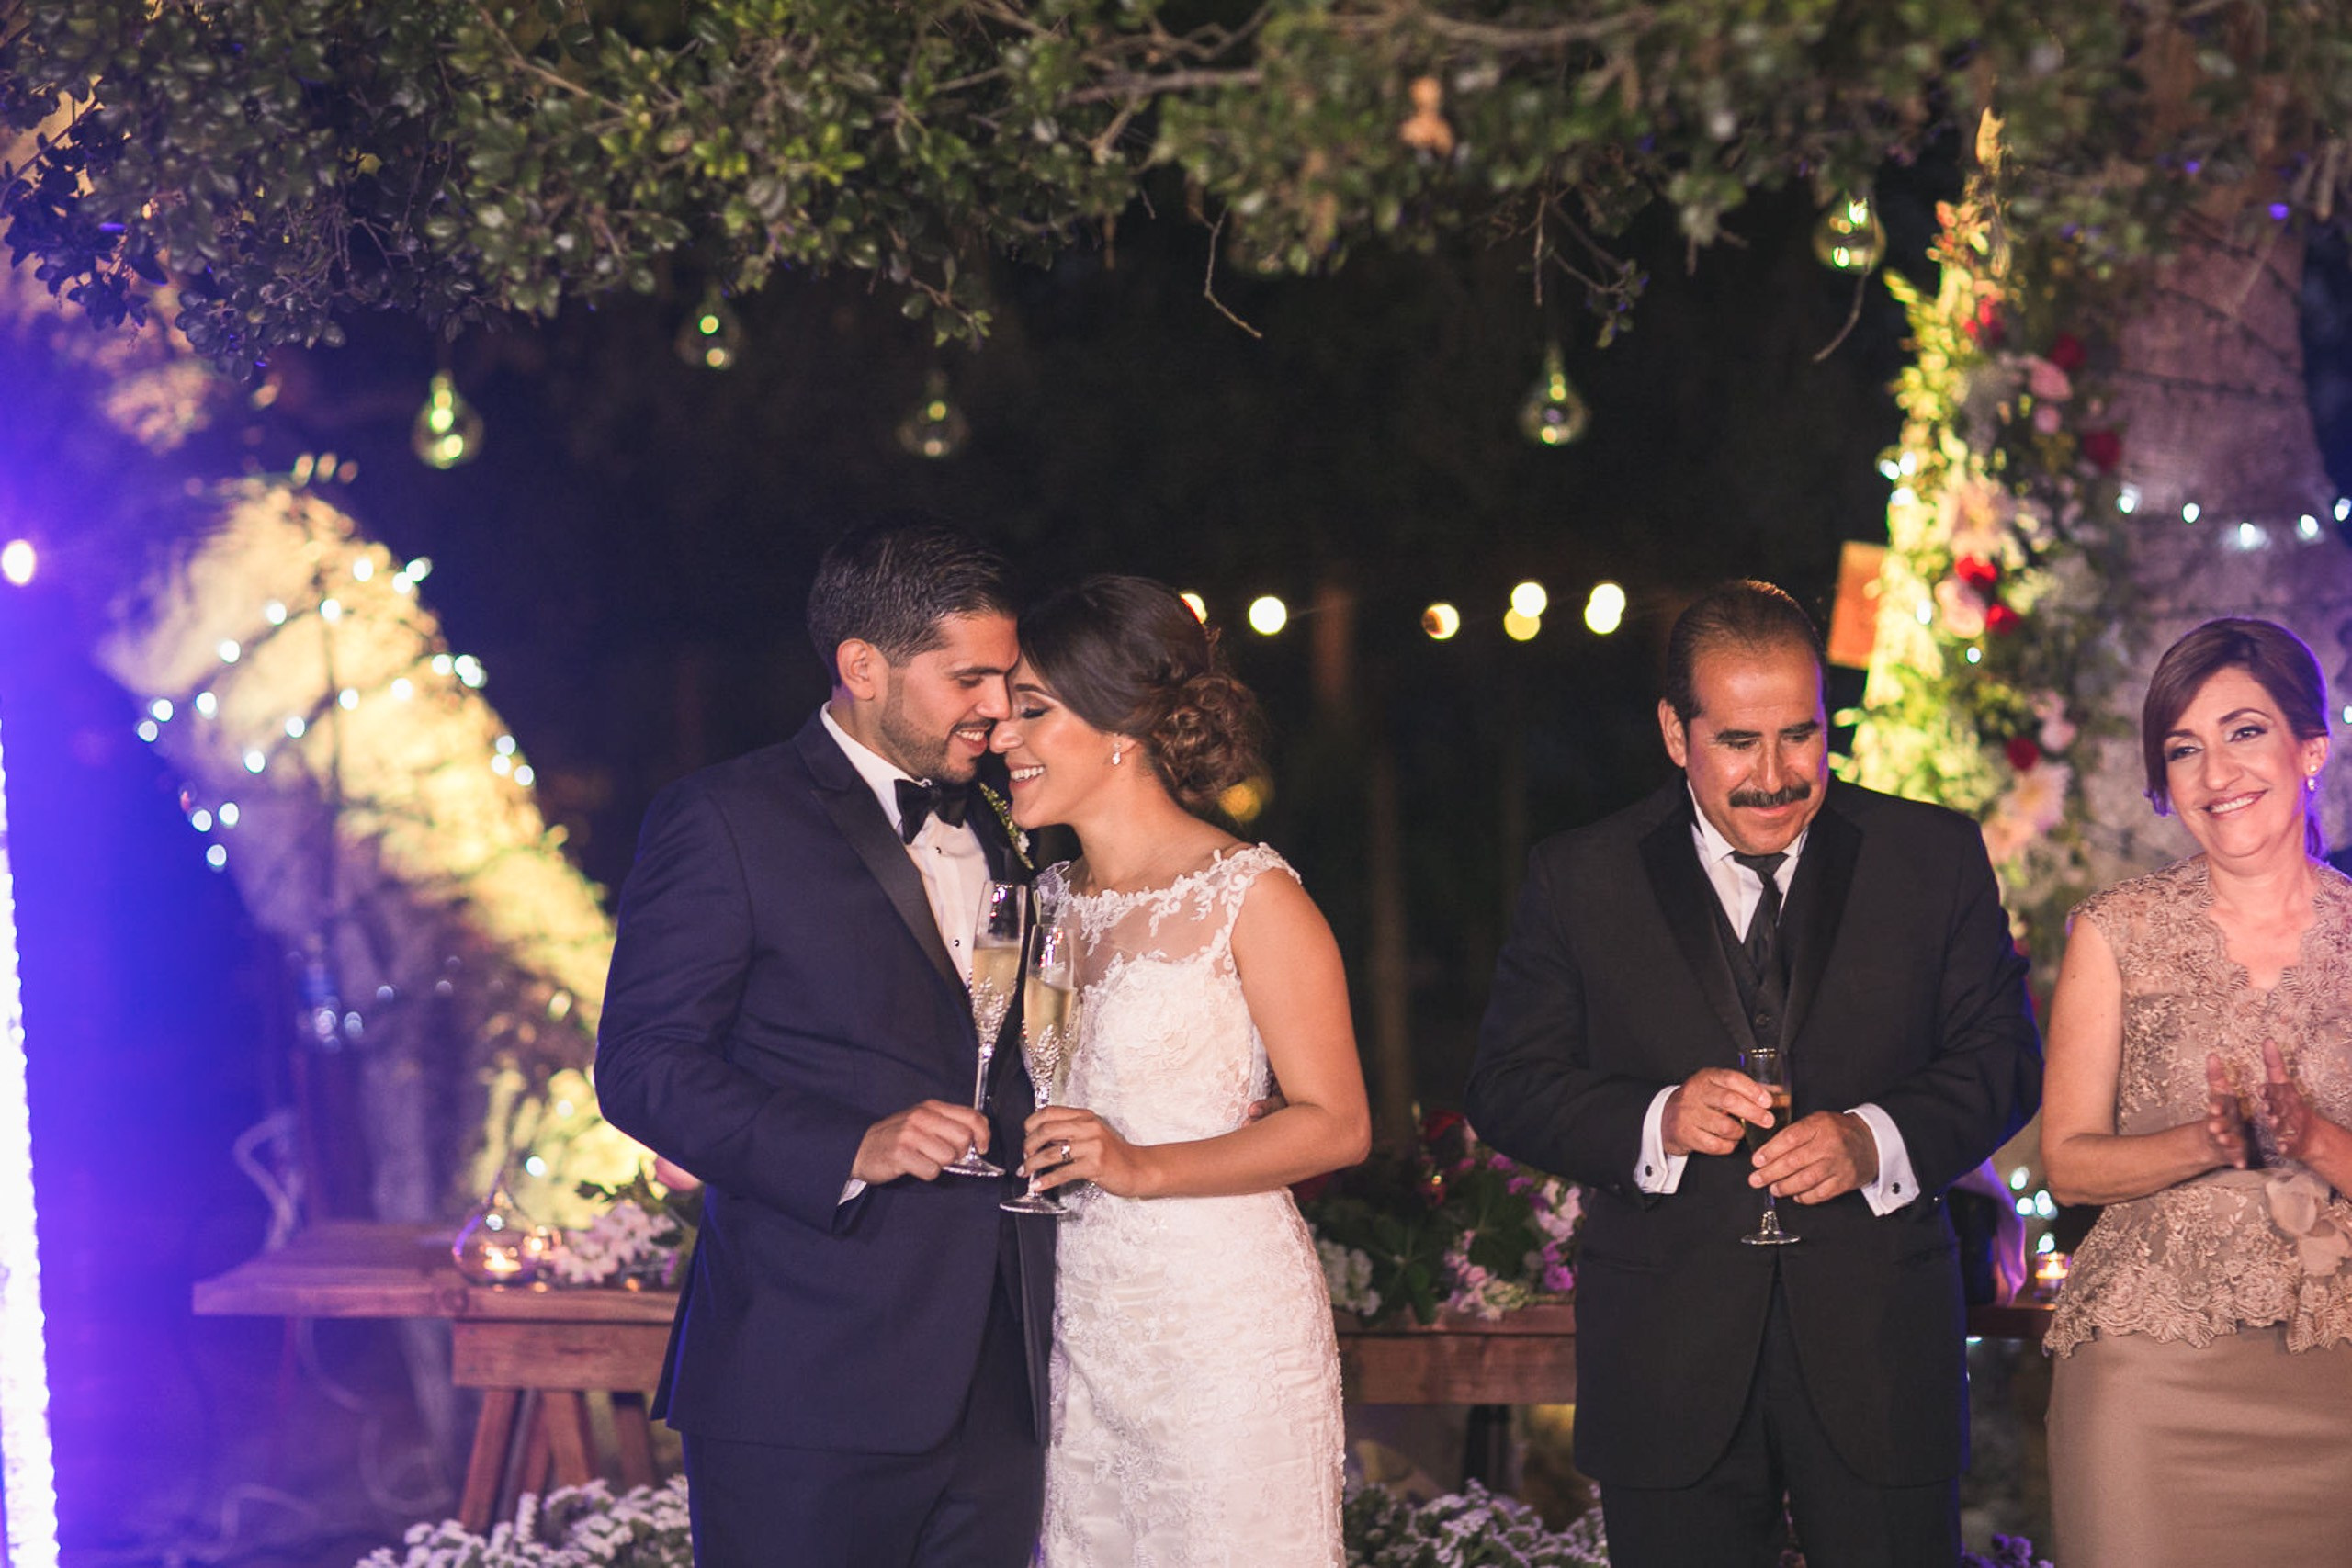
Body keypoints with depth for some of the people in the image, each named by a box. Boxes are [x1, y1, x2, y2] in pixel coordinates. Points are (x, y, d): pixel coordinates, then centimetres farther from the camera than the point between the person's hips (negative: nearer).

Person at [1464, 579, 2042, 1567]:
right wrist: (1656, 1121, -18)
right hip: (1669, 1373, 0)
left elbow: (2001, 1060, 3)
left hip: (1878, 1358, 0)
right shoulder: (1580, 881, 3)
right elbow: (1507, 1087, 1)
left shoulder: (1935, 858, 4)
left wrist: (1875, 1140, -16)